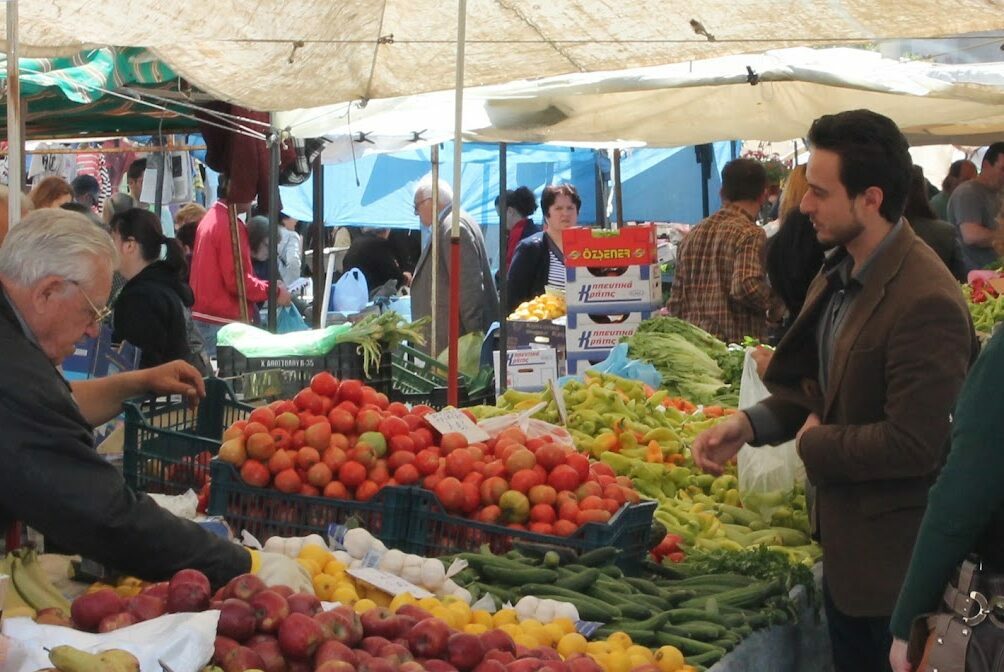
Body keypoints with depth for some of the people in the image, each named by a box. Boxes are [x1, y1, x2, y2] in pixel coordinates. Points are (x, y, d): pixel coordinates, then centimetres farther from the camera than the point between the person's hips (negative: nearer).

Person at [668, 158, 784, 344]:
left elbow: (675, 301, 15)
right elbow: (746, 286, -22)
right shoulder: (750, 234, -9)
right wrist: (776, 307, -6)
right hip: (737, 343, -7)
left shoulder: (693, 234, 13)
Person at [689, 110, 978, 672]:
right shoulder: (838, 275, 5)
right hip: (843, 541, 9)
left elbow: (913, 445, -28)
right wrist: (751, 425, -3)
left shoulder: (926, 303, -26)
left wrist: (814, 445, -14)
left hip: (896, 561, -9)